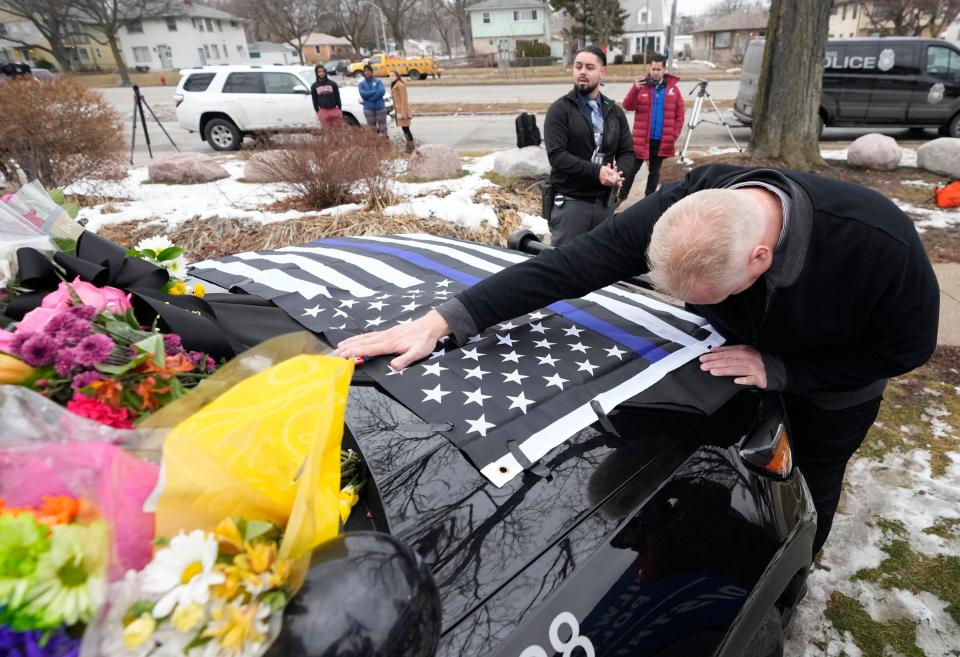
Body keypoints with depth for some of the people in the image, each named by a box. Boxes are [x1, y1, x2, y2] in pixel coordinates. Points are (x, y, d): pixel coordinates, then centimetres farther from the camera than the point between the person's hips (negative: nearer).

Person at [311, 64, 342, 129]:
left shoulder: (332, 83, 4)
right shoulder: (314, 86, 6)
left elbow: (337, 97, 5)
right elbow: (315, 100, 8)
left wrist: (340, 109, 1)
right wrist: (317, 111, 3)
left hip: (334, 109, 0)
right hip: (323, 111, 0)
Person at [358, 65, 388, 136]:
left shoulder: (378, 81, 4)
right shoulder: (361, 84, 5)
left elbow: (382, 92, -12)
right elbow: (363, 94, -11)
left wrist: (369, 94, -13)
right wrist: (375, 91, -11)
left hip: (380, 107, 0)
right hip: (368, 109, 1)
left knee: (383, 127, 0)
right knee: (372, 129, 5)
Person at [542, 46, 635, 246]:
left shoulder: (614, 111, 13)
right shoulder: (560, 109, -3)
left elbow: (627, 152, 12)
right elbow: (557, 156, -14)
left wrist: (618, 171, -12)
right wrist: (595, 171, -23)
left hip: (604, 201, 5)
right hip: (570, 202, -5)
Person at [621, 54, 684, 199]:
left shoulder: (673, 88, 4)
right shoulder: (641, 86, 0)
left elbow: (679, 114, 6)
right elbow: (627, 106, -10)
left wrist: (675, 134, -3)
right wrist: (635, 89, -26)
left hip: (662, 140, 2)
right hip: (642, 139, -2)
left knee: (654, 171, 11)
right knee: (633, 168, 5)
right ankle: (621, 196, 19)